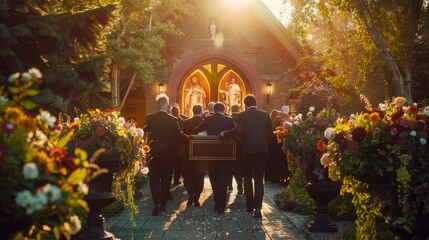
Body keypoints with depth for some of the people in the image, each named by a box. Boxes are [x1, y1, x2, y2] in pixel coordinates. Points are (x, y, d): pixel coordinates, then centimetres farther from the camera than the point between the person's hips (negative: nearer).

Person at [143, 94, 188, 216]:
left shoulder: (150, 118, -6)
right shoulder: (173, 120, -11)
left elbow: (144, 132, 3)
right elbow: (178, 135, -7)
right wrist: (189, 137, 10)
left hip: (154, 152, 0)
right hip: (167, 153, 0)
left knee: (154, 179, 4)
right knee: (166, 179, 13)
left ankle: (157, 204, -8)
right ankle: (163, 204, 16)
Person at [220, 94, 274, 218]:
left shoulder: (242, 115, -4)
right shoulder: (265, 114, 6)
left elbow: (238, 130, -19)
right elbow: (270, 133, 6)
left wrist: (224, 134, -7)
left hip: (247, 150, -1)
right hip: (262, 149, 2)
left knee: (247, 177, 16)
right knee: (259, 178, 1)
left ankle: (250, 205, 18)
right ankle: (257, 207, -11)